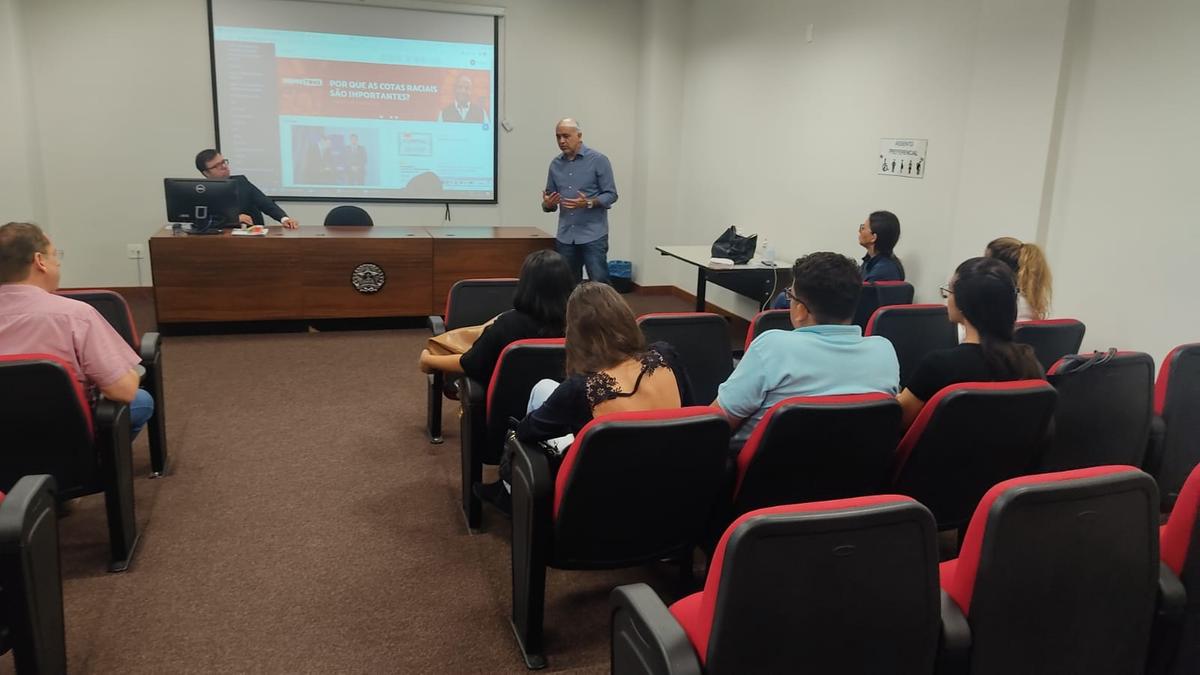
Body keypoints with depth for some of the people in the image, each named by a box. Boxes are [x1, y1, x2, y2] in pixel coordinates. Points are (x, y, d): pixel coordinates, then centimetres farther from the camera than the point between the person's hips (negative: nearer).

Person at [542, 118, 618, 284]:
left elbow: (611, 195, -6)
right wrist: (547, 204, -10)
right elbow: (549, 201, 14)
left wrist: (588, 203, -23)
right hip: (565, 237, 5)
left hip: (593, 236, -5)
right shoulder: (555, 164, 10)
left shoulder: (598, 160, -4)